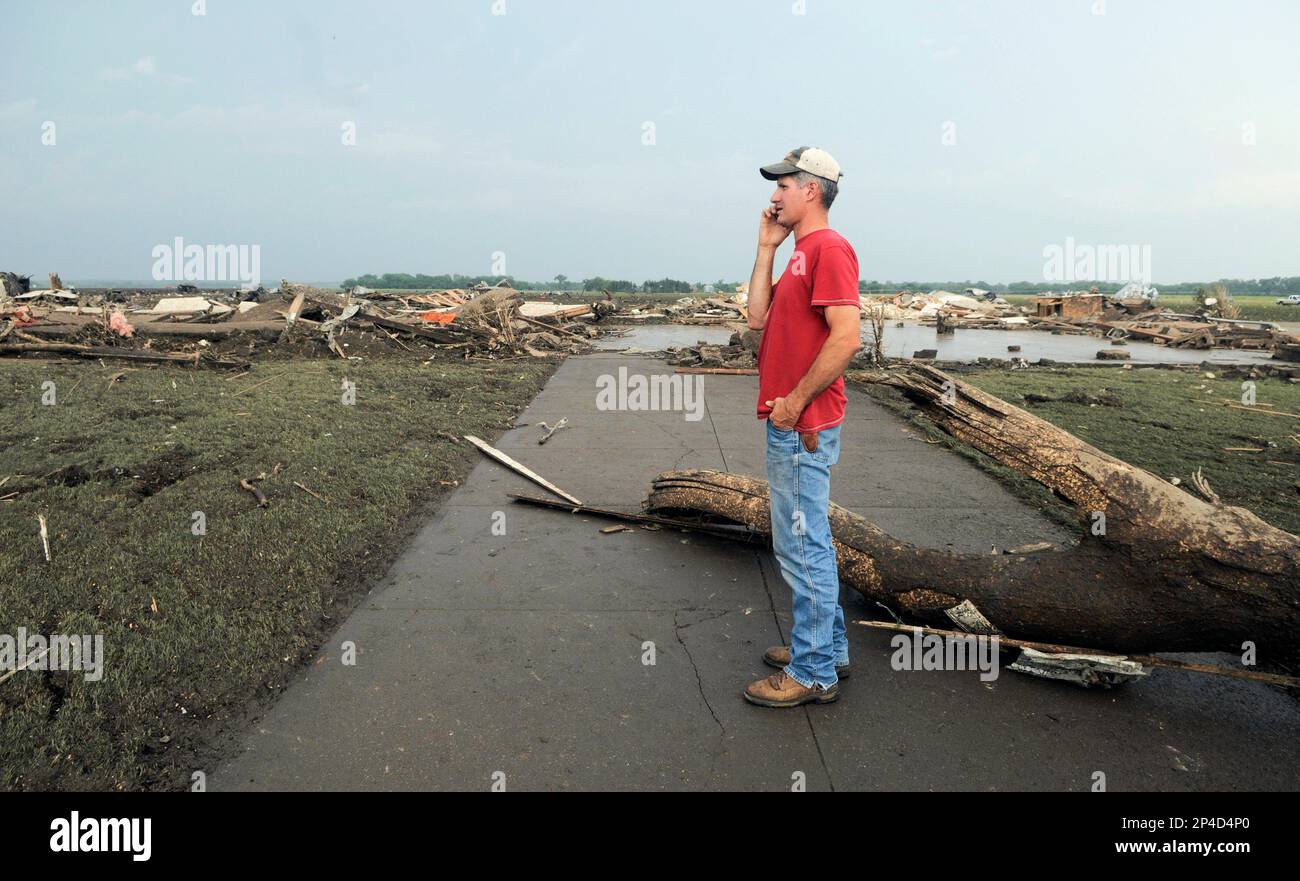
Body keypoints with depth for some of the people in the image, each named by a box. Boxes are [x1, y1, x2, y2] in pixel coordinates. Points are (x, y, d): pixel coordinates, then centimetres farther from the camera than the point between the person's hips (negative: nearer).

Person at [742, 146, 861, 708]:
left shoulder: (829, 248, -13)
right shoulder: (801, 252, 19)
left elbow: (847, 338, -23)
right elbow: (759, 317, 11)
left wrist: (795, 402, -19)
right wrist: (766, 248, 10)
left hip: (803, 425, -11)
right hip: (792, 424, 11)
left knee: (801, 546, -3)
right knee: (808, 541, 17)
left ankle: (812, 673, 9)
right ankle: (827, 648, 31)